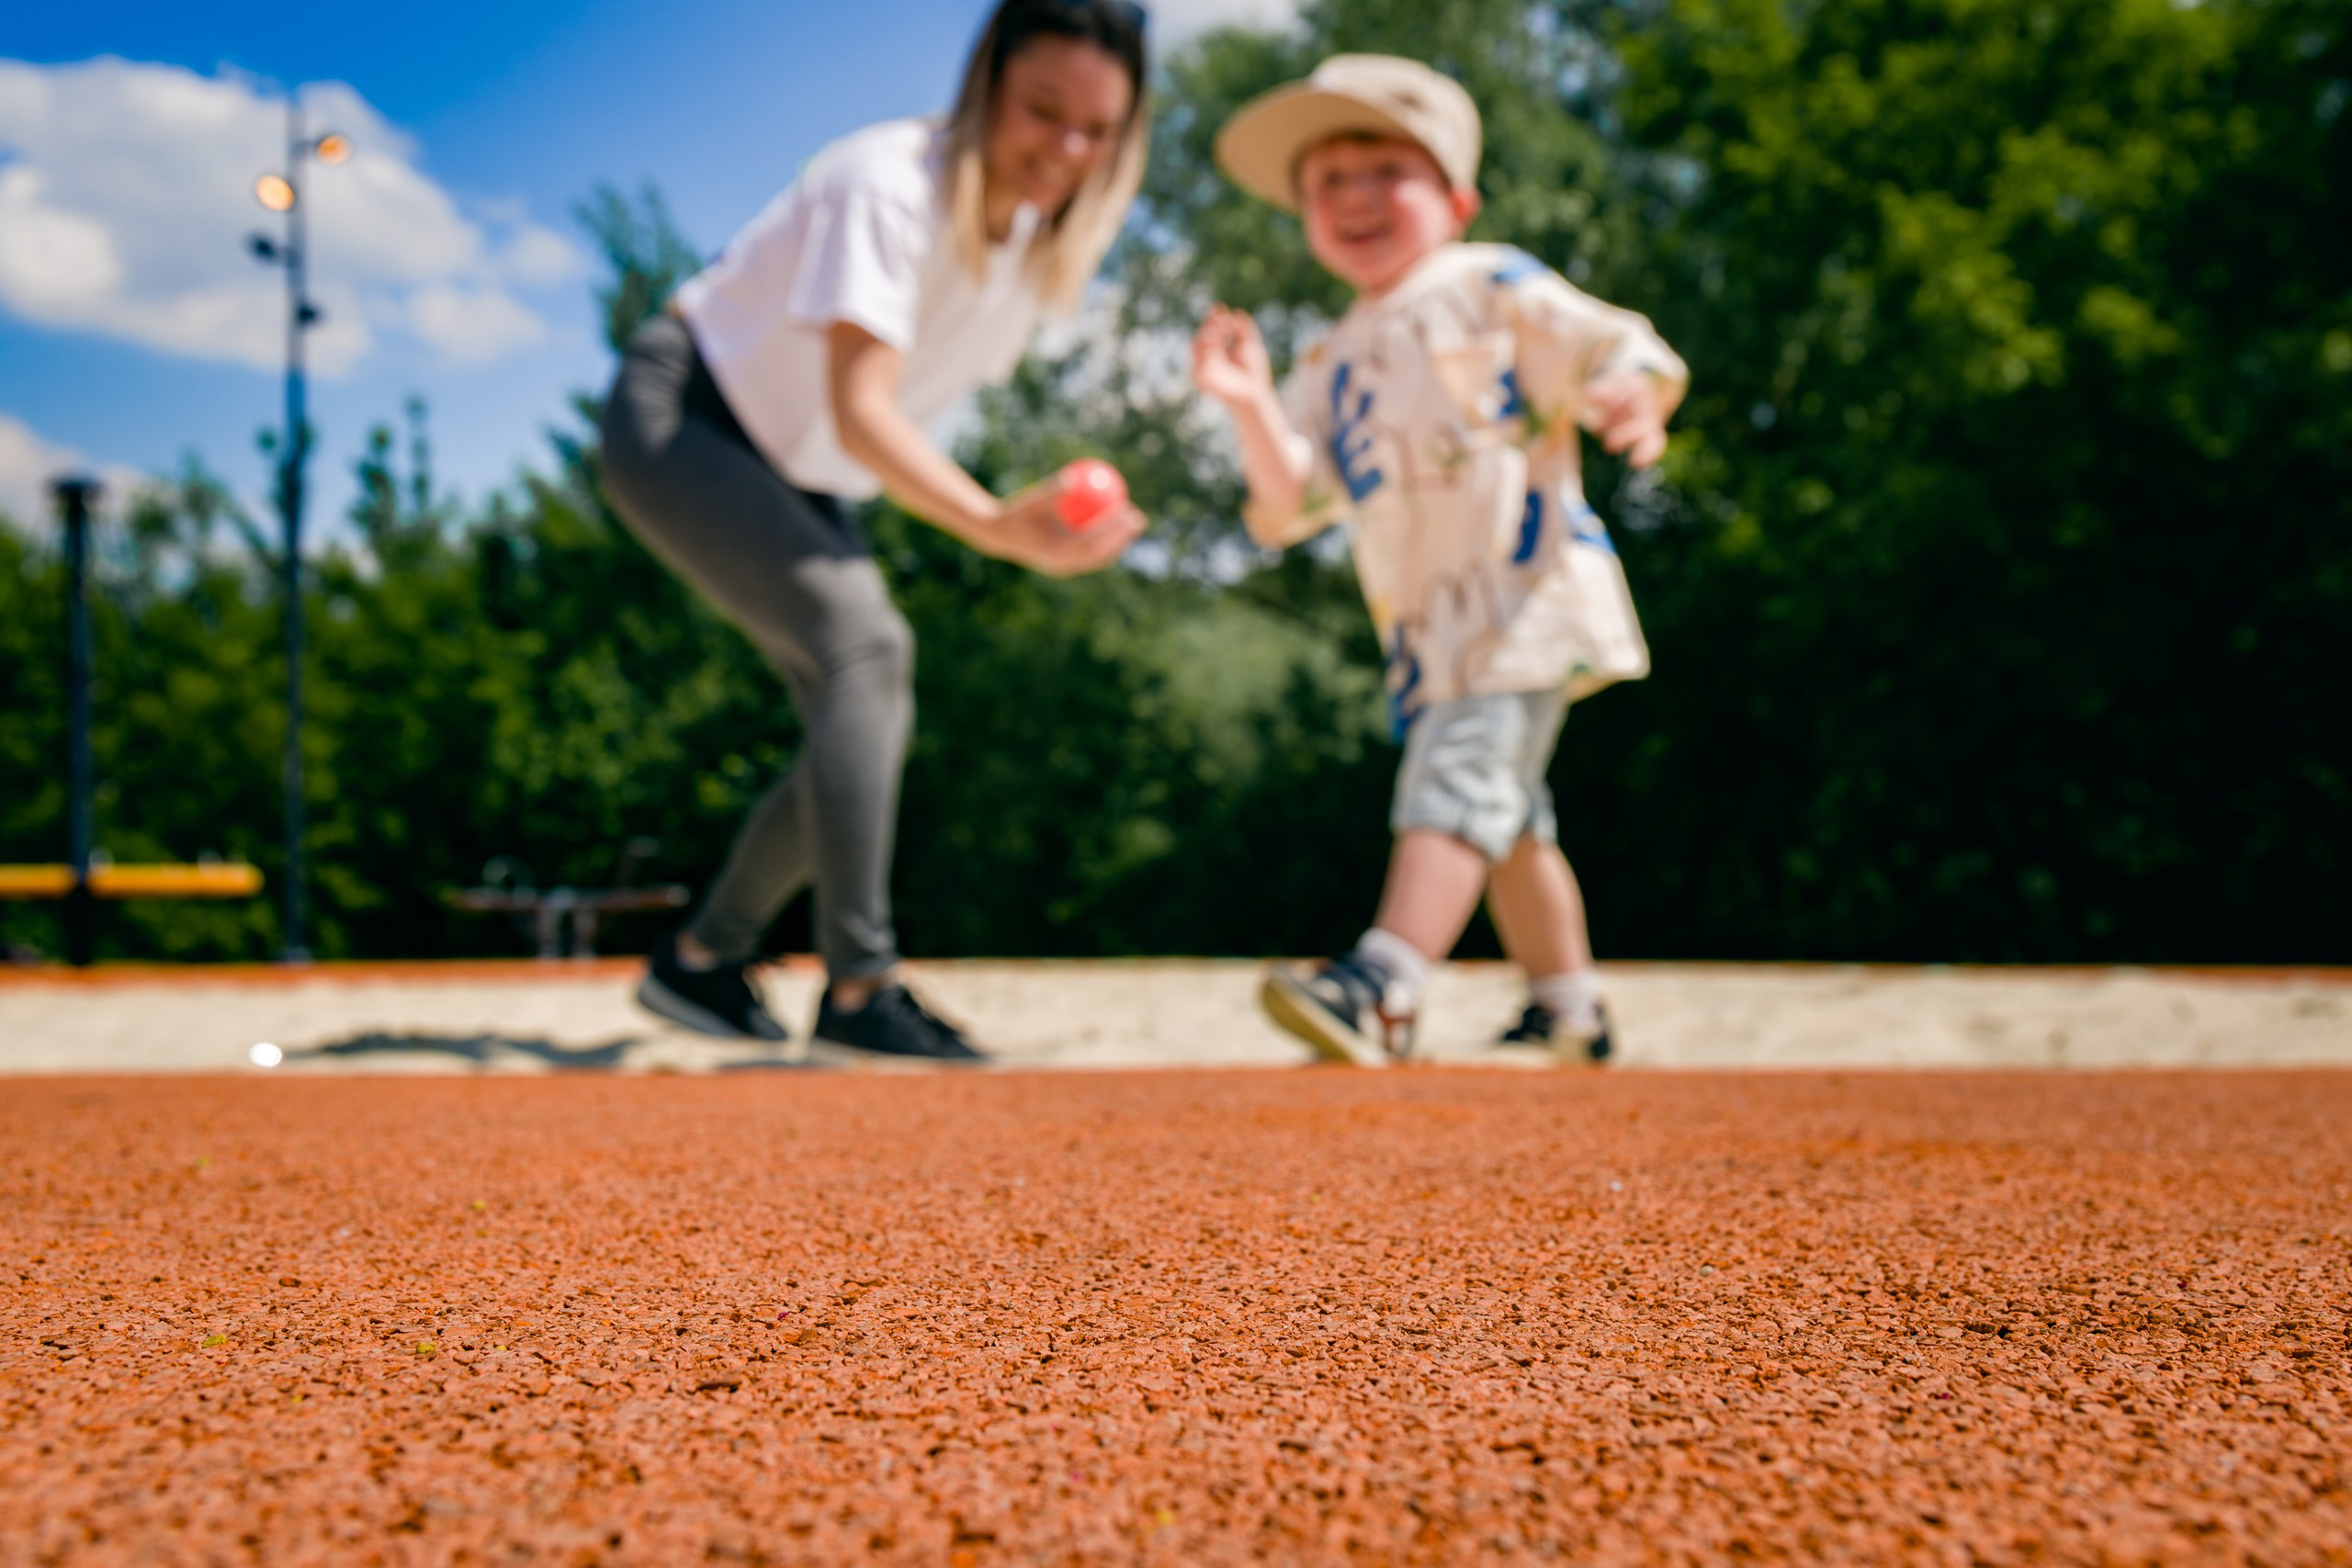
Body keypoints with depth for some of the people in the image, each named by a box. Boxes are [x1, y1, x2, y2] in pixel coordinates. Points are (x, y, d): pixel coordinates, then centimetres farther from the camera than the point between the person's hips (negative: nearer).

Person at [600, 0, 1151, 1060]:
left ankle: (700, 963, 17)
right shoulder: (891, 183, -28)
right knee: (865, 643, -28)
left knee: (869, 721, 2)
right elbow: (861, 411, -39)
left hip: (797, 479, 8)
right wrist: (994, 525, -53)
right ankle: (859, 986, -27)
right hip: (677, 419, -8)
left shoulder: (1055, 234, -5)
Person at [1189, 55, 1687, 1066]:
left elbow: (1623, 353, -4)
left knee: (1460, 772, -23)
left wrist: (1634, 404, -27)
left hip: (1525, 592, -7)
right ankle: (1570, 1012, 27)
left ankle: (1385, 987, -34)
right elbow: (1291, 506, 7)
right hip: (1428, 628, 7)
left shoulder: (1493, 287, 3)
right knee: (1506, 814, 14)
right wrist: (1251, 405, -8)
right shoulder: (1330, 365, 17)